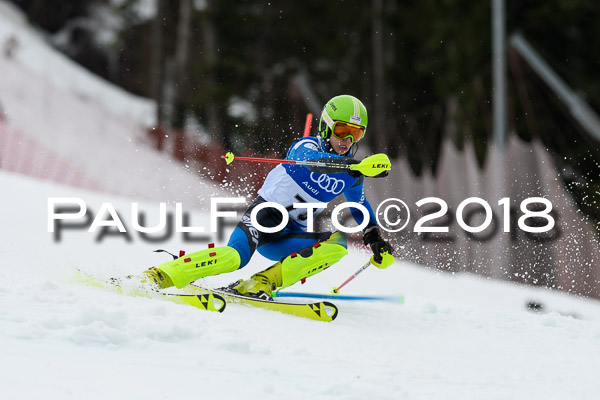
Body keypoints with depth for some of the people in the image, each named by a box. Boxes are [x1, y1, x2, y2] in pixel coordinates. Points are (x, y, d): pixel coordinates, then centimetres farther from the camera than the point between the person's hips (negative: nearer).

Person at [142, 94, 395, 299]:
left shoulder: (351, 176, 9)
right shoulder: (306, 146, -10)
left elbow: (360, 206, 30)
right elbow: (316, 161, -36)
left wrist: (375, 240, 18)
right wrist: (359, 166, -51)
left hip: (289, 236, 6)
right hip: (264, 216, -6)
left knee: (337, 245, -21)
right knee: (235, 257, -33)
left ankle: (261, 283, -26)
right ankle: (158, 276, -26)